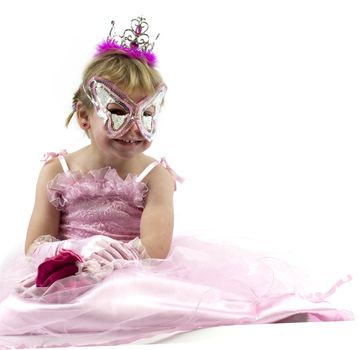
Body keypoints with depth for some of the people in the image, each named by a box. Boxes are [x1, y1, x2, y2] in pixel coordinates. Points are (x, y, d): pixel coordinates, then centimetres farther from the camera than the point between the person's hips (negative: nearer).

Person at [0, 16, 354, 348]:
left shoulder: (154, 176, -4)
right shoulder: (56, 171, 0)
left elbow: (154, 250, -16)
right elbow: (36, 246, -1)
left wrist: (91, 256, -21)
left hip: (139, 276, 0)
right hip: (74, 284, 1)